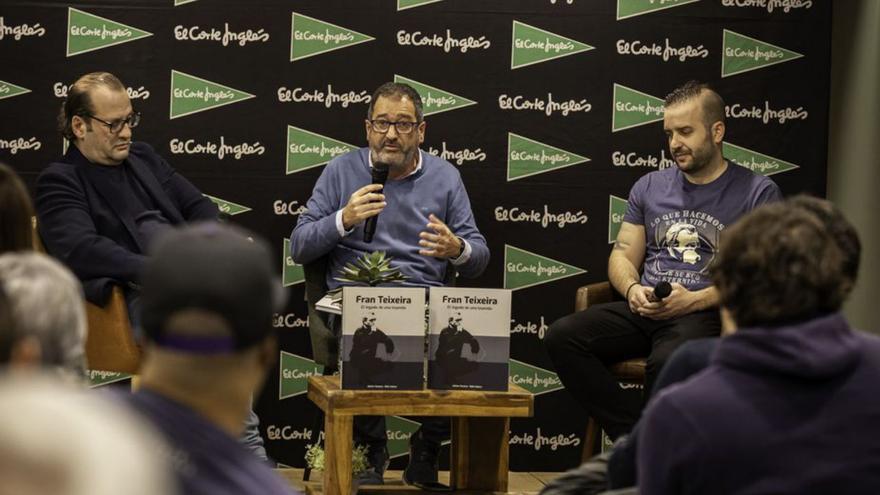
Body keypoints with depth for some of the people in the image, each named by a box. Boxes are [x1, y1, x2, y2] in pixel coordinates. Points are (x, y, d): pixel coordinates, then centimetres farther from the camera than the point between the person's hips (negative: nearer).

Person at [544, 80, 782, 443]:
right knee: (562, 337, -21)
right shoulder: (649, 187, 21)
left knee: (667, 362, -40)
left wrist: (694, 300, -15)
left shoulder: (757, 193, 5)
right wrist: (632, 289, -4)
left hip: (706, 314, -5)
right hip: (644, 309, 6)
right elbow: (623, 255, 20)